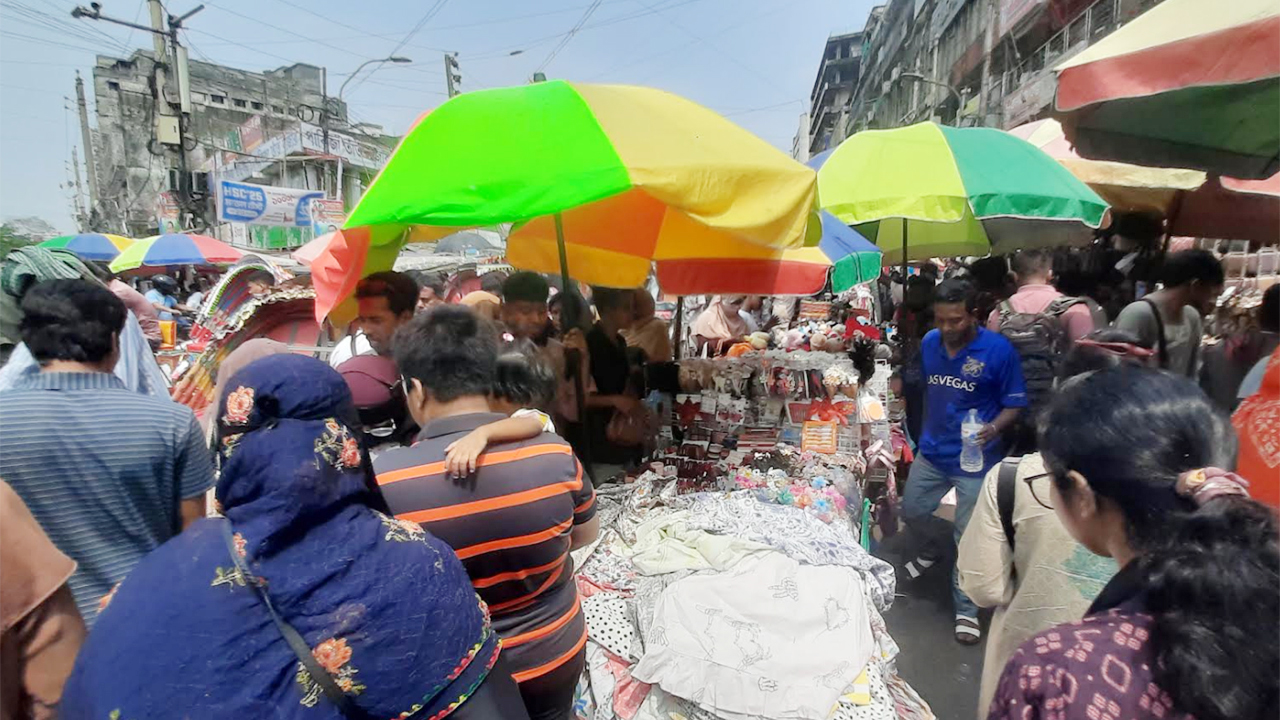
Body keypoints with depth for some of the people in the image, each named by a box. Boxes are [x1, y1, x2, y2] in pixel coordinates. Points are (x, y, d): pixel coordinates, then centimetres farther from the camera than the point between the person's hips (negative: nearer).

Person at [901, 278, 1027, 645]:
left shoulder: (999, 350, -16)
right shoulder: (929, 343, -2)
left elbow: (1014, 404, -10)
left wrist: (993, 428, -29)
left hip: (976, 457, -5)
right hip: (932, 451, 5)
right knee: (912, 511, 18)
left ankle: (965, 609, 23)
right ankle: (932, 550, 52)